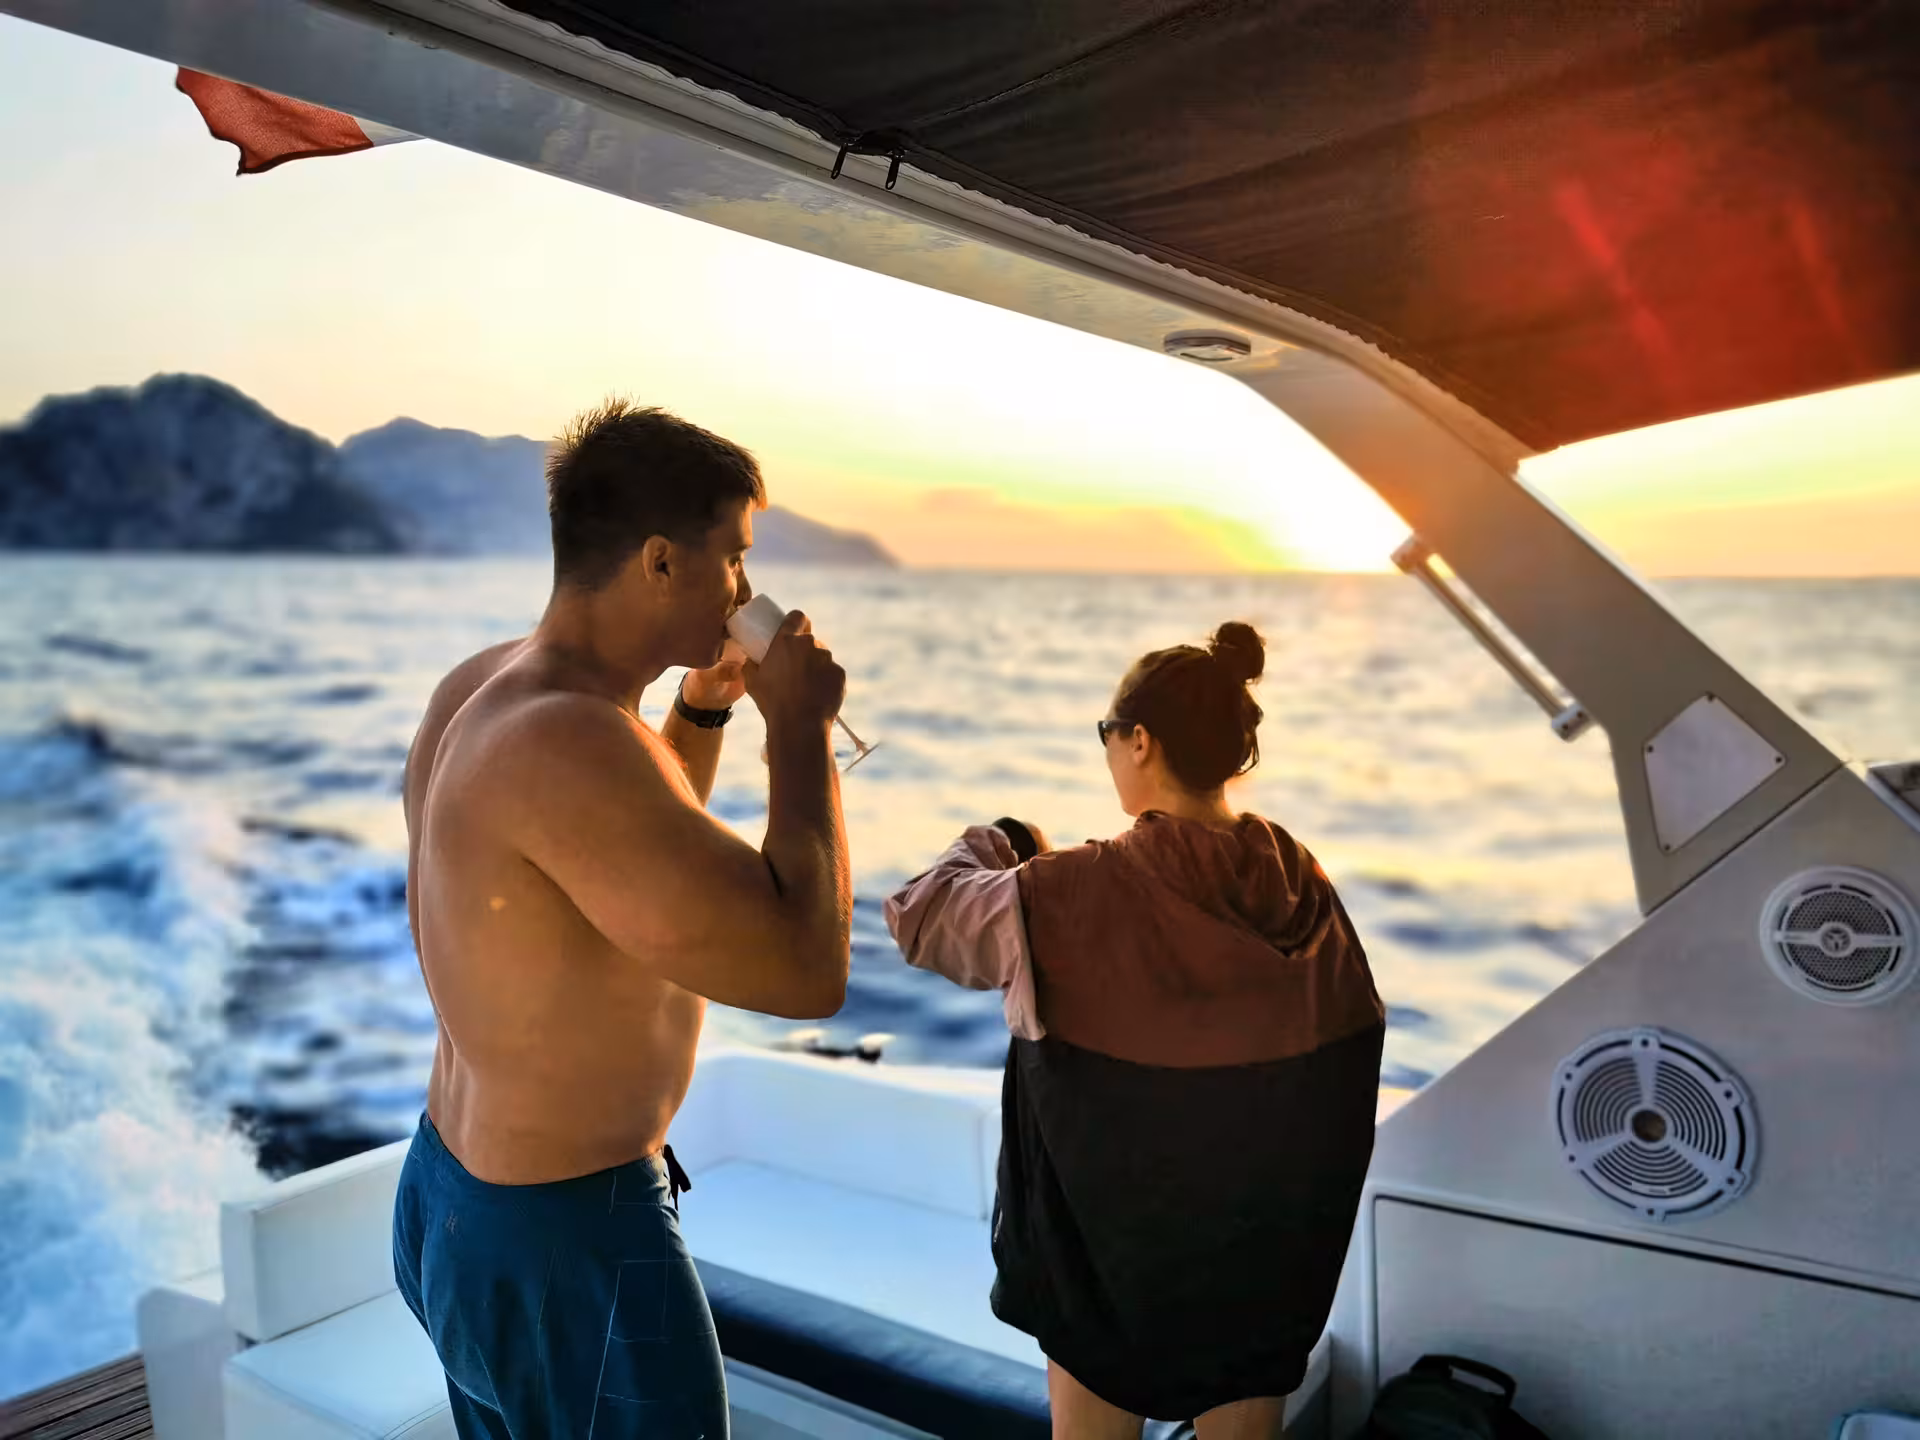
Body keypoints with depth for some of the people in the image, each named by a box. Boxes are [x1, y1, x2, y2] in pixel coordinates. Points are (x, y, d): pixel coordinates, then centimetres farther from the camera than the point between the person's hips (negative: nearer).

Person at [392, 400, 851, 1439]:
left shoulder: (482, 686, 0)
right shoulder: (566, 743, -31)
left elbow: (653, 847, 18)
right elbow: (810, 971, -32)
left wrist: (705, 705, 3)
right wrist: (801, 725, -21)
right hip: (562, 1247, -9)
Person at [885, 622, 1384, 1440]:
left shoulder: (1082, 896, -21)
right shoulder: (1301, 882, -6)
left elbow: (918, 918, -9)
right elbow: (1353, 1051, 2)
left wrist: (992, 848, 7)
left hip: (1118, 1224, -4)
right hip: (1272, 1226, 5)